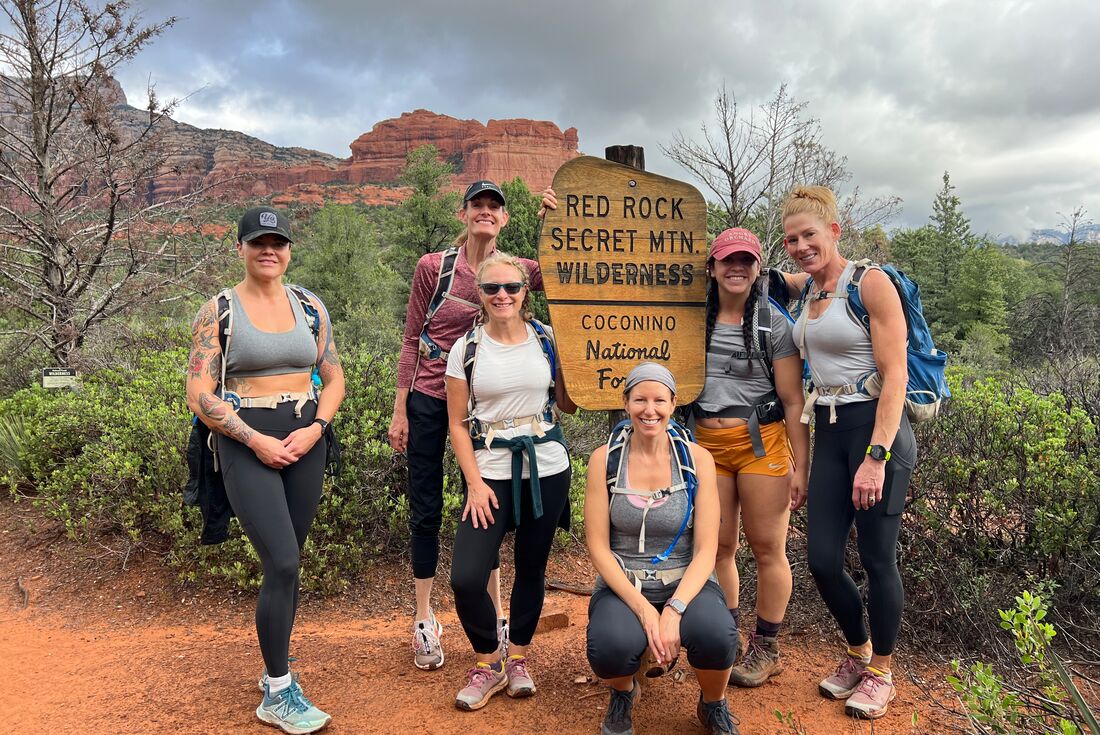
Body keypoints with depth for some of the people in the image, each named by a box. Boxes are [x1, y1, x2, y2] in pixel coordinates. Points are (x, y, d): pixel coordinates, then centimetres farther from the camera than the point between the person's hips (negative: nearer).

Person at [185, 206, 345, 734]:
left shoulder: (309, 307, 7)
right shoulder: (219, 311, -3)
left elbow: (334, 378, 9)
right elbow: (199, 394, -7)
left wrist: (314, 428, -8)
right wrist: (258, 441, -14)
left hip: (305, 442, 4)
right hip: (247, 445, -4)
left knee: (286, 563, 11)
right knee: (283, 564, -12)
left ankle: (275, 668, 31)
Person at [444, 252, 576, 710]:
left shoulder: (547, 339, 2)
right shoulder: (466, 348, -1)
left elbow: (568, 403, 8)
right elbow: (458, 424, 0)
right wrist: (474, 482, -7)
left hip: (546, 468, 1)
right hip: (491, 471, -1)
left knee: (531, 568, 11)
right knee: (466, 579, -9)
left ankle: (517, 658, 33)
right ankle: (489, 661, 17)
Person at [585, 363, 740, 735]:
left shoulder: (697, 459, -4)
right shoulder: (605, 459, -4)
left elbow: (706, 550, -7)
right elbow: (598, 546, -6)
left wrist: (674, 609, -22)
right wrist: (643, 608, -18)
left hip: (685, 582, 0)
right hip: (623, 585, 0)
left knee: (717, 635, -32)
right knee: (611, 648, -32)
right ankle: (623, 694, 9)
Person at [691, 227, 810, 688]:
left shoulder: (774, 323, -2)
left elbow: (794, 401, -4)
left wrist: (801, 466, -9)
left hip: (761, 442, -3)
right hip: (707, 443, 3)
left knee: (766, 548, 2)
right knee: (718, 547, 8)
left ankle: (766, 650, 18)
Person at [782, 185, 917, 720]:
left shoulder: (870, 284, -10)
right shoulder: (806, 293, 10)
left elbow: (895, 376, -15)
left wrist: (876, 457, -21)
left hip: (876, 429, -6)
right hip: (828, 432, 6)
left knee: (877, 559, 5)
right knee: (822, 560, 6)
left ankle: (880, 673, 27)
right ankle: (857, 653, 33)